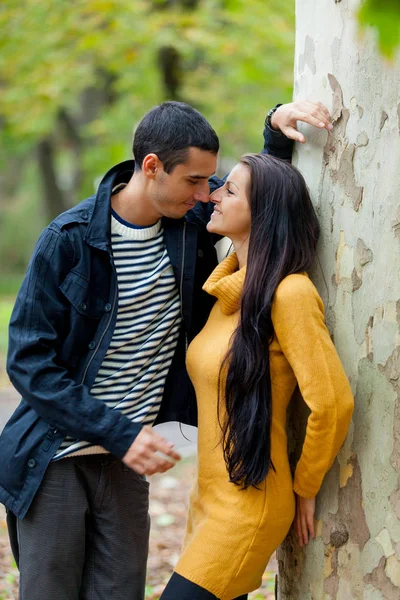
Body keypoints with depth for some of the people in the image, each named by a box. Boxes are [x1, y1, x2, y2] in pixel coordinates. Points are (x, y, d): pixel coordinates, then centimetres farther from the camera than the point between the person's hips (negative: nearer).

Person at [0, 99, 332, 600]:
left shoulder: (192, 217, -2)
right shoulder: (70, 239, -16)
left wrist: (278, 128, -4)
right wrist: (121, 434, -21)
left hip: (124, 461, 4)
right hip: (54, 457, -4)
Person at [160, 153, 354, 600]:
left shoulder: (288, 292, -18)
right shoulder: (227, 287, 8)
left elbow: (333, 402, -19)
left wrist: (305, 488, -6)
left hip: (250, 502, -8)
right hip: (209, 496, 8)